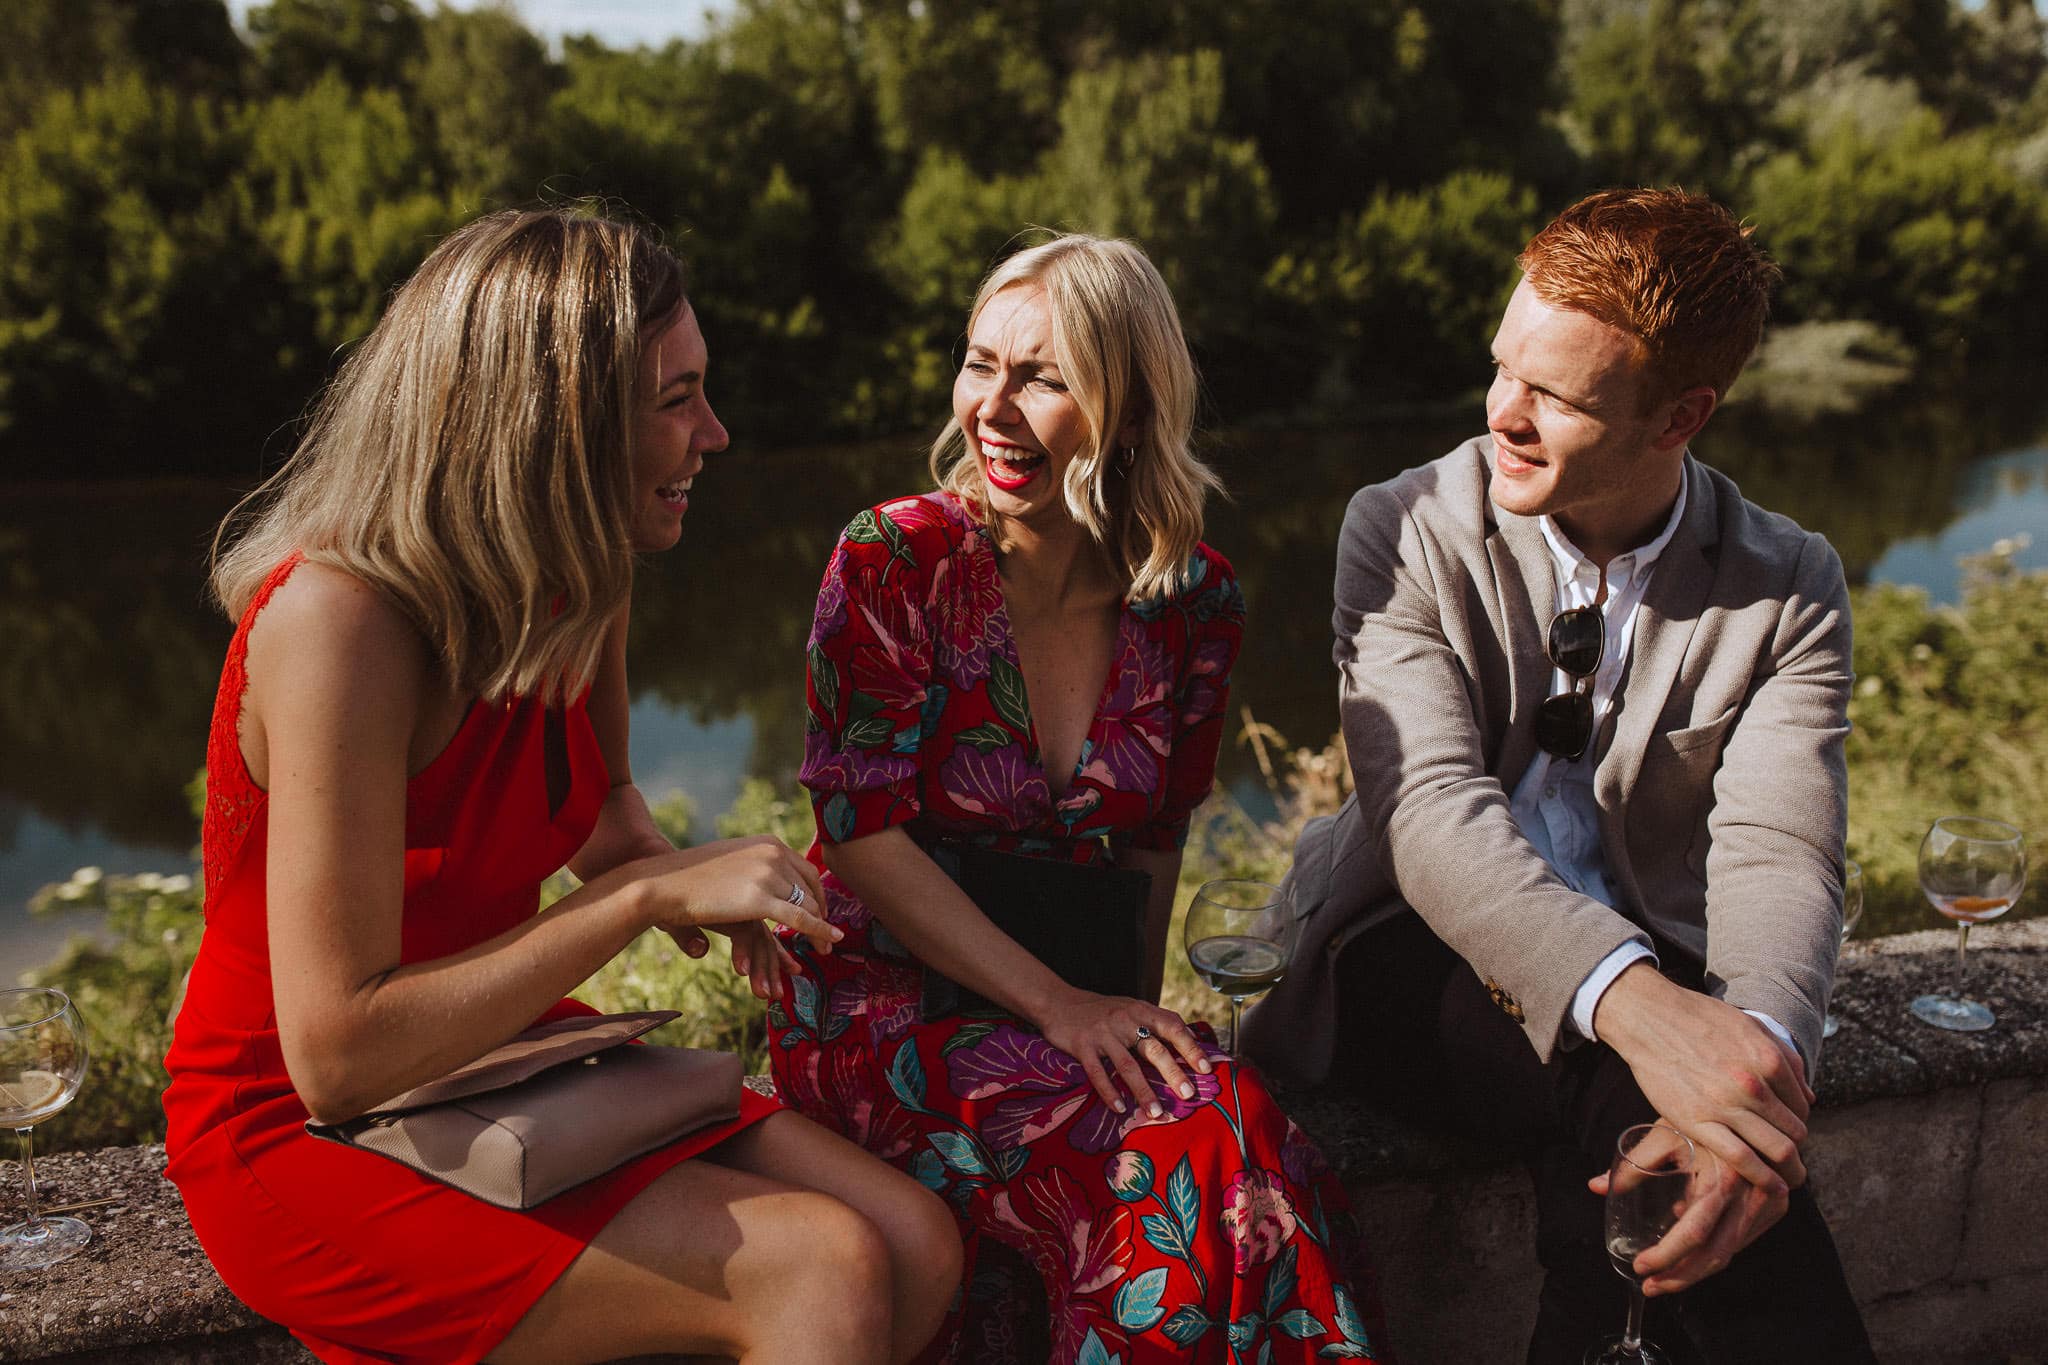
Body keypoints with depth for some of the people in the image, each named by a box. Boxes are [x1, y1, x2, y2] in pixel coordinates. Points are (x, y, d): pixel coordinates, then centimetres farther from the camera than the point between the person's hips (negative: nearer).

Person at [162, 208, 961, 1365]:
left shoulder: (578, 584, -2)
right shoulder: (341, 618, -26)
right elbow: (335, 1058, -28)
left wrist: (687, 882, -4)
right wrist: (647, 893, -26)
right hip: (305, 1137, -7)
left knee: (917, 1247, -9)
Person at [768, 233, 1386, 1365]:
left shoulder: (1195, 599, 2)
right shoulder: (893, 560, -8)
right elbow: (862, 835, -12)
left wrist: (1132, 1015, -2)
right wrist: (1058, 1009, -20)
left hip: (1081, 1005, 3)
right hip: (884, 1005, -3)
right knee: (1184, 1135, -29)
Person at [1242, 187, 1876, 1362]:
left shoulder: (1790, 589, -2)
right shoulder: (1407, 531, -7)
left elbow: (1777, 860, -13)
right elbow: (1432, 811, -21)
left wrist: (1763, 1046, -37)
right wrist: (1634, 1001, -38)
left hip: (1656, 986, 2)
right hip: (1432, 966, -1)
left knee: (1644, 1115, -33)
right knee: (1628, 1098, -32)